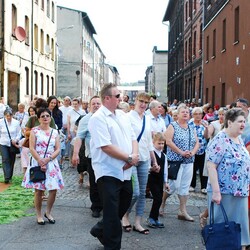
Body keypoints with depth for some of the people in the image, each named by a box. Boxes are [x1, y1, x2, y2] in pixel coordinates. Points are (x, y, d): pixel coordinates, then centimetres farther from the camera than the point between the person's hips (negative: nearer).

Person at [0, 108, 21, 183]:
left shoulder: (16, 122, -5)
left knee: (12, 160, 9)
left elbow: (19, 133, 0)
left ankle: (10, 176, 24)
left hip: (13, 144, 1)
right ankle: (7, 178, -12)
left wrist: (16, 140, -15)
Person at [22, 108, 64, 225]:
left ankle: (48, 213, 19)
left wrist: (47, 159, -12)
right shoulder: (34, 131, 0)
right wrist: (40, 162, -14)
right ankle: (39, 215, 14)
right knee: (38, 190, -1)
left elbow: (58, 149, 3)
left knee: (53, 189, -1)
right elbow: (32, 148, -7)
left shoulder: (55, 132, 9)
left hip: (51, 163, 3)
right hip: (37, 163, -3)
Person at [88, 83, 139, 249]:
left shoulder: (123, 115, 10)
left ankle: (101, 230, 41)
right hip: (108, 172, -8)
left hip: (125, 171, 8)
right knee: (112, 212, 3)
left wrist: (135, 155, -9)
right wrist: (129, 158, -16)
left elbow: (133, 138, 12)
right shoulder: (98, 118, -15)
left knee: (124, 204, 21)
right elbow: (106, 147, -22)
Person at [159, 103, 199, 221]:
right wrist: (181, 152, -18)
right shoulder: (173, 126, -3)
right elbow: (168, 141, -14)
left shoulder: (191, 128, 14)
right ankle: (162, 201, 20)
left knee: (185, 186, 5)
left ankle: (183, 211, 11)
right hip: (175, 160, -5)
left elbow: (197, 142, 12)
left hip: (189, 161, 6)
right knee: (174, 185, -6)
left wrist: (193, 152, -8)